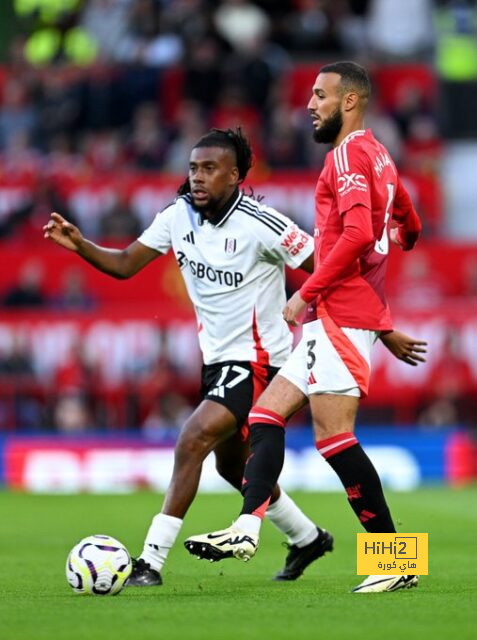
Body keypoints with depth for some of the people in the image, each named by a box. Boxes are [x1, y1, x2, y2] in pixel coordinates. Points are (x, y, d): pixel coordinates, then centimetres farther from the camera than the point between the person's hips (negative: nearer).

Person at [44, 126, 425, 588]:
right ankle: (307, 538, 42)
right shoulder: (179, 215, -3)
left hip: (258, 359, -8)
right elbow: (124, 264, 3)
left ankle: (151, 561, -19)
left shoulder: (262, 225, -21)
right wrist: (79, 245, -16)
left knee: (192, 442, -21)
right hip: (218, 358, 8)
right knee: (232, 464, 20)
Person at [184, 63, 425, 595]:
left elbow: (358, 232, -24)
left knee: (333, 435, -12)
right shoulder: (377, 156, 19)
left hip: (341, 311, -11)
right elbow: (408, 230, 31)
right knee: (266, 412, 6)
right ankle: (248, 528, -5)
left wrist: (308, 292, -19)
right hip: (336, 318, 11)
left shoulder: (348, 153, -11)